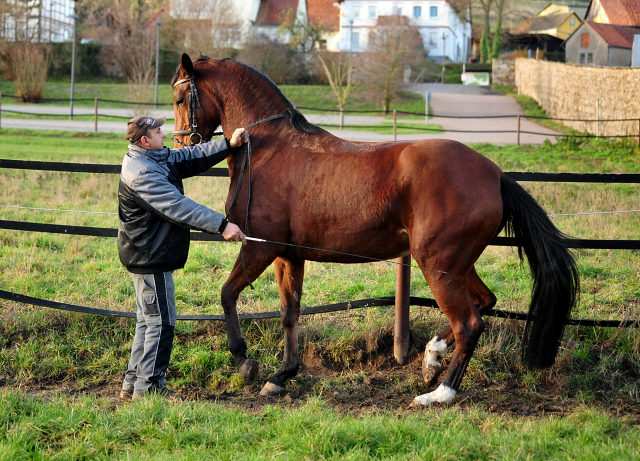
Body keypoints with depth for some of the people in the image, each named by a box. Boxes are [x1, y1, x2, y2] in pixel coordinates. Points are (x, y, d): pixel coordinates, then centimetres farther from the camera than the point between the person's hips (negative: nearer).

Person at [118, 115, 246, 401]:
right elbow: (178, 207, -28)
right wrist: (222, 226, -29)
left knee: (148, 321, 16)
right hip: (150, 258, -11)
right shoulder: (141, 173, -24)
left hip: (146, 256, 11)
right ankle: (148, 386, 2)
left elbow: (193, 158, 17)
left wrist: (228, 145, 7)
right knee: (161, 322, -4)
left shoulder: (158, 160, 9)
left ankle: (133, 383, 21)